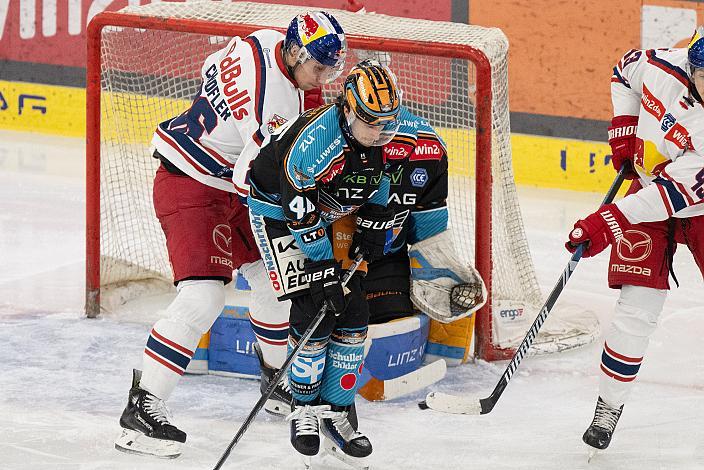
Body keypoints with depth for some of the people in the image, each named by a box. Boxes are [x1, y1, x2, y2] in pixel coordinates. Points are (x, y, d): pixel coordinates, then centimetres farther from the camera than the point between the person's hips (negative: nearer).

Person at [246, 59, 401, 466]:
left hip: (331, 216, 7)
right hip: (279, 210, -7)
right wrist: (324, 268, -29)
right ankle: (305, 408, 3)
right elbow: (298, 209, -31)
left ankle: (336, 411, 10)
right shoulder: (318, 137, -35)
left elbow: (380, 175, 11)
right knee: (314, 310, -16)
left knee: (354, 310, 0)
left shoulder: (382, 133, -12)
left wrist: (374, 223, 2)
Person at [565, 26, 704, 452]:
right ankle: (609, 408, 8)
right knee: (637, 311, -7)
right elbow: (625, 71, 6)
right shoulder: (660, 67, -19)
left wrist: (611, 221, -36)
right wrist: (624, 128, -1)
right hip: (648, 190, 2)